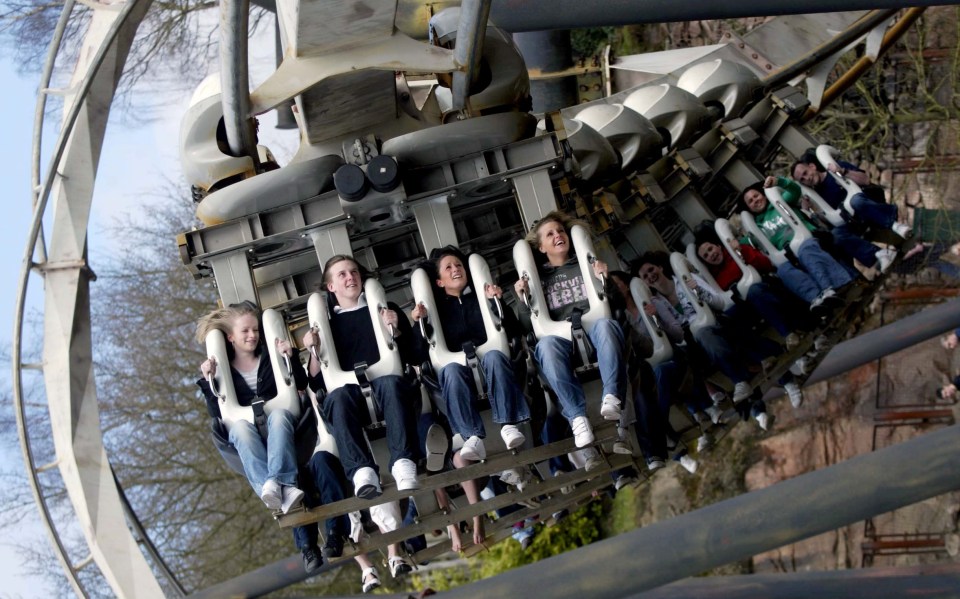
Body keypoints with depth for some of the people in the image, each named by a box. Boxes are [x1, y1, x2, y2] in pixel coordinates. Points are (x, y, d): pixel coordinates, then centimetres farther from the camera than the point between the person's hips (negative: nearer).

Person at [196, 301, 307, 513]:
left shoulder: (270, 357, 19)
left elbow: (301, 384, 9)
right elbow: (217, 413, 5)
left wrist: (290, 358, -4)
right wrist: (209, 381, -7)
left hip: (279, 425, 1)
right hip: (246, 433, -1)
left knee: (279, 414, -35)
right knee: (240, 425, -36)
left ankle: (278, 482, -56)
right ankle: (281, 490, -59)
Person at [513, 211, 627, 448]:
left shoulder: (586, 264, 23)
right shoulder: (537, 278, 23)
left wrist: (604, 280, -5)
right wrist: (523, 300, -4)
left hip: (593, 328, 0)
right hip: (561, 337, 0)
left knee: (605, 324, -36)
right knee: (546, 344, -37)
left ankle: (612, 397, -46)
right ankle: (577, 416, -44)